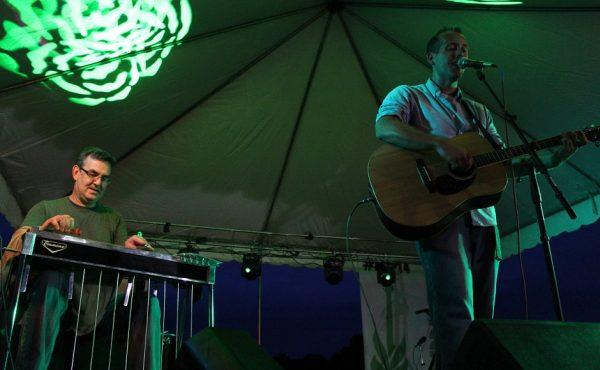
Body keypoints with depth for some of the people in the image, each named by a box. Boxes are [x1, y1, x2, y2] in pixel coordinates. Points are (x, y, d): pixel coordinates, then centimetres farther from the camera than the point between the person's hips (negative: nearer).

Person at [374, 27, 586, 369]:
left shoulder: (479, 111, 26)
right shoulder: (408, 95, 9)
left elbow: (508, 164, 20)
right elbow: (385, 128, -14)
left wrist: (556, 156, 5)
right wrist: (441, 144, -26)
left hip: (482, 220, 6)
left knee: (483, 317, 7)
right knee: (458, 315, -19)